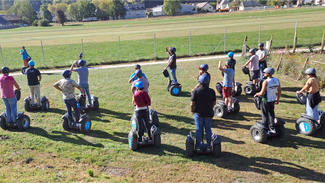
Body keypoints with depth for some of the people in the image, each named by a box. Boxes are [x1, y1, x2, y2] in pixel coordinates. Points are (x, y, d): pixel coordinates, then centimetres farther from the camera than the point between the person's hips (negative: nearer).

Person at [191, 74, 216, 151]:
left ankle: (199, 146, 22)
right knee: (208, 129, 15)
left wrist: (192, 110, 3)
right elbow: (214, 103, -1)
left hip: (198, 113, -1)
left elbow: (192, 104, -16)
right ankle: (208, 146, 25)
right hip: (209, 113, 2)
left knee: (199, 129, 11)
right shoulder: (212, 91, -9)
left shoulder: (195, 91, -16)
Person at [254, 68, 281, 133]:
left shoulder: (266, 82, -22)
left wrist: (256, 94, -3)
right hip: (273, 100, 7)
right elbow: (279, 91, 5)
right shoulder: (277, 80, -1)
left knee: (265, 115, 7)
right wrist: (277, 99, 17)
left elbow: (262, 93, -23)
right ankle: (272, 128, 29)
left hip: (266, 101, -7)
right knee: (271, 114, 21)